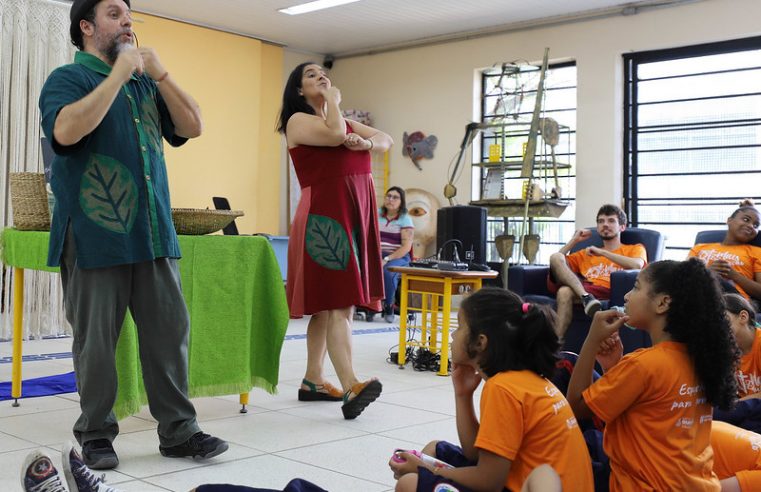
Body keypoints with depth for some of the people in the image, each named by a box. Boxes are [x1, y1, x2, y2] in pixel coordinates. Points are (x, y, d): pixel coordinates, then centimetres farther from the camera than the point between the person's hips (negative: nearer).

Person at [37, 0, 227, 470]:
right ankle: (96, 434, 17)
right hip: (95, 236, -5)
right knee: (96, 341, 2)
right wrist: (120, 72, -15)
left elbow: (192, 126, 10)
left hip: (154, 233, 5)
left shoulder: (145, 82, 18)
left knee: (170, 331, 5)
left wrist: (160, 72, 1)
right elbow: (66, 130, -20)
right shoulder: (68, 77, 1)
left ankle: (179, 430, 14)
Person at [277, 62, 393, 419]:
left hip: (356, 210, 8)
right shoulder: (298, 120, 2)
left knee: (329, 303, 9)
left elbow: (386, 141, 16)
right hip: (325, 212, -8)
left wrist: (365, 142, -6)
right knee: (337, 302, -17)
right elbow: (335, 134, -17)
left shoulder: (346, 121, 25)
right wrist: (333, 100, 2)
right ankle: (350, 387, -25)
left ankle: (313, 380, 16)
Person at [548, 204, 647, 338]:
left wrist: (602, 253, -2)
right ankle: (586, 298, -41)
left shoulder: (635, 248, 23)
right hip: (583, 289, 5)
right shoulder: (586, 253, 37)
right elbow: (556, 262, 28)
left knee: (565, 291, -36)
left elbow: (637, 265, -3)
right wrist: (574, 240, 25)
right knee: (556, 257, -22)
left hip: (607, 291, -5)